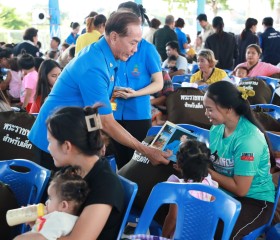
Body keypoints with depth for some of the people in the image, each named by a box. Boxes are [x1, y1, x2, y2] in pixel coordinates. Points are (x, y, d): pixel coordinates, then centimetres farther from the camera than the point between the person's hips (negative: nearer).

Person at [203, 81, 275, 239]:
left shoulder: (247, 139, -24)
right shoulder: (217, 128, -1)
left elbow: (240, 189, -21)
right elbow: (213, 163, 5)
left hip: (254, 200, -7)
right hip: (225, 191, 7)